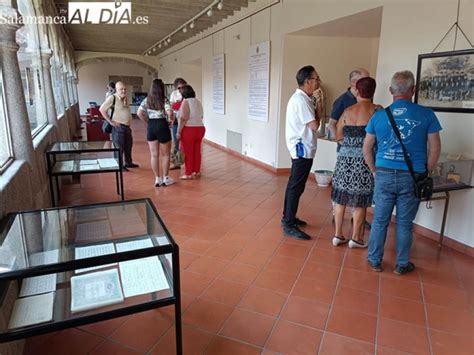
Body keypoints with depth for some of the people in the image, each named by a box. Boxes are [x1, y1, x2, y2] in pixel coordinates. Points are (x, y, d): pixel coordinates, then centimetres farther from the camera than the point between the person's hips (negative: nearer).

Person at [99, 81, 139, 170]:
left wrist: (129, 124, 13)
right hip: (118, 127, -8)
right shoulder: (112, 98, -12)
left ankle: (128, 163, 33)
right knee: (119, 147, -1)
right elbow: (102, 109, -14)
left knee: (128, 146, 18)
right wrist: (110, 121, -14)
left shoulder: (125, 98, 11)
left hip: (127, 126, 8)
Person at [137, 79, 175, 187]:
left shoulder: (146, 100, 4)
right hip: (162, 125, -4)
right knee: (165, 154, 11)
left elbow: (139, 113, -3)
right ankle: (165, 178, 16)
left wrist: (147, 122, 7)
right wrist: (171, 119, -3)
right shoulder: (164, 100, -8)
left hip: (151, 127, 4)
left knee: (154, 155, 10)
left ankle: (157, 179, 15)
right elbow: (170, 113, -23)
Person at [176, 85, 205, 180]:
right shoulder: (198, 102, 13)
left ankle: (188, 174, 7)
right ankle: (197, 171, 19)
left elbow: (183, 118, -17)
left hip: (189, 129, -7)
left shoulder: (186, 102, -11)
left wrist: (179, 132, -14)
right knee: (197, 151, 12)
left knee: (188, 152, 1)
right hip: (200, 128, 7)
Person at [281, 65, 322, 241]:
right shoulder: (301, 100, -18)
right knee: (296, 187, -8)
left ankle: (288, 217, 27)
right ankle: (289, 226, -2)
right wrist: (318, 102, 0)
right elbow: (315, 125, -18)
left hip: (301, 148, 11)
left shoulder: (302, 98, 14)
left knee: (294, 185, 16)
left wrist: (318, 102, -1)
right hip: (302, 149, -11)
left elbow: (315, 119, 12)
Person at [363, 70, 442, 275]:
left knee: (380, 220, 12)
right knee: (404, 223, 11)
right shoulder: (426, 114, -3)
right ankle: (402, 265, 25)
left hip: (384, 175, 1)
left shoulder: (379, 115, 1)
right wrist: (425, 174, 11)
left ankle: (375, 260, 24)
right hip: (412, 177, -1)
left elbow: (367, 149, 4)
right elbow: (435, 149, 0)